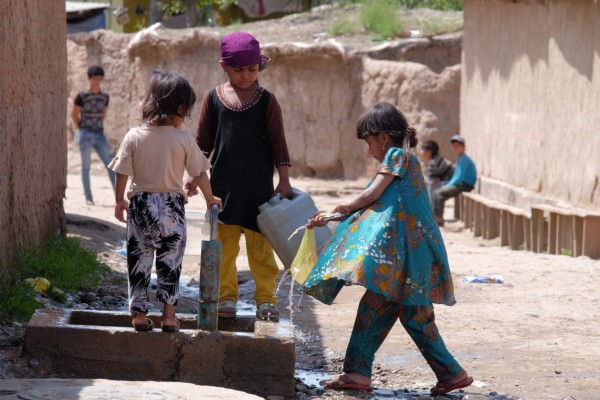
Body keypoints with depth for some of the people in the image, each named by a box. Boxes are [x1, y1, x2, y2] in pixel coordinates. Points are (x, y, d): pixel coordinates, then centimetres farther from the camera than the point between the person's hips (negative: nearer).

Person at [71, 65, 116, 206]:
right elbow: (74, 114, -1)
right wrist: (81, 129, 0)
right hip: (85, 135, -4)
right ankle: (88, 198, 7)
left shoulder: (104, 97, 5)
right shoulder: (82, 96, -8)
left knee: (110, 165, -2)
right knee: (86, 167, 2)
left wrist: (98, 125, 12)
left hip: (99, 135, 4)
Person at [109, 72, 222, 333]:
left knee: (139, 260, 10)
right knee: (170, 262, 9)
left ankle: (139, 313, 12)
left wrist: (119, 201, 13)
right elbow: (199, 174, -1)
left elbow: (122, 174, -2)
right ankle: (169, 314, 8)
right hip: (171, 206, -1)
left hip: (140, 205, 1)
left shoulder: (134, 136, -6)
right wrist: (210, 199, 15)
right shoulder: (184, 139, -9)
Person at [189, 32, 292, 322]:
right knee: (224, 245, 4)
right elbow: (203, 142, 10)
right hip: (223, 185, 1)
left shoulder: (266, 101, 1)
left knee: (261, 246, 1)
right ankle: (226, 297, 13)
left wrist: (284, 181, -3)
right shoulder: (214, 98, 4)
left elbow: (278, 143, 2)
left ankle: (266, 300, 8)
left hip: (259, 186, -1)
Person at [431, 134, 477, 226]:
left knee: (440, 193, -19)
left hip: (465, 186, -10)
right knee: (436, 193, 6)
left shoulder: (464, 159, -16)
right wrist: (447, 185, 10)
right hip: (460, 184, 10)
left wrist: (447, 186, -13)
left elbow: (459, 177, -21)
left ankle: (439, 220, -15)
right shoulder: (459, 158, 16)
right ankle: (435, 216, 5)